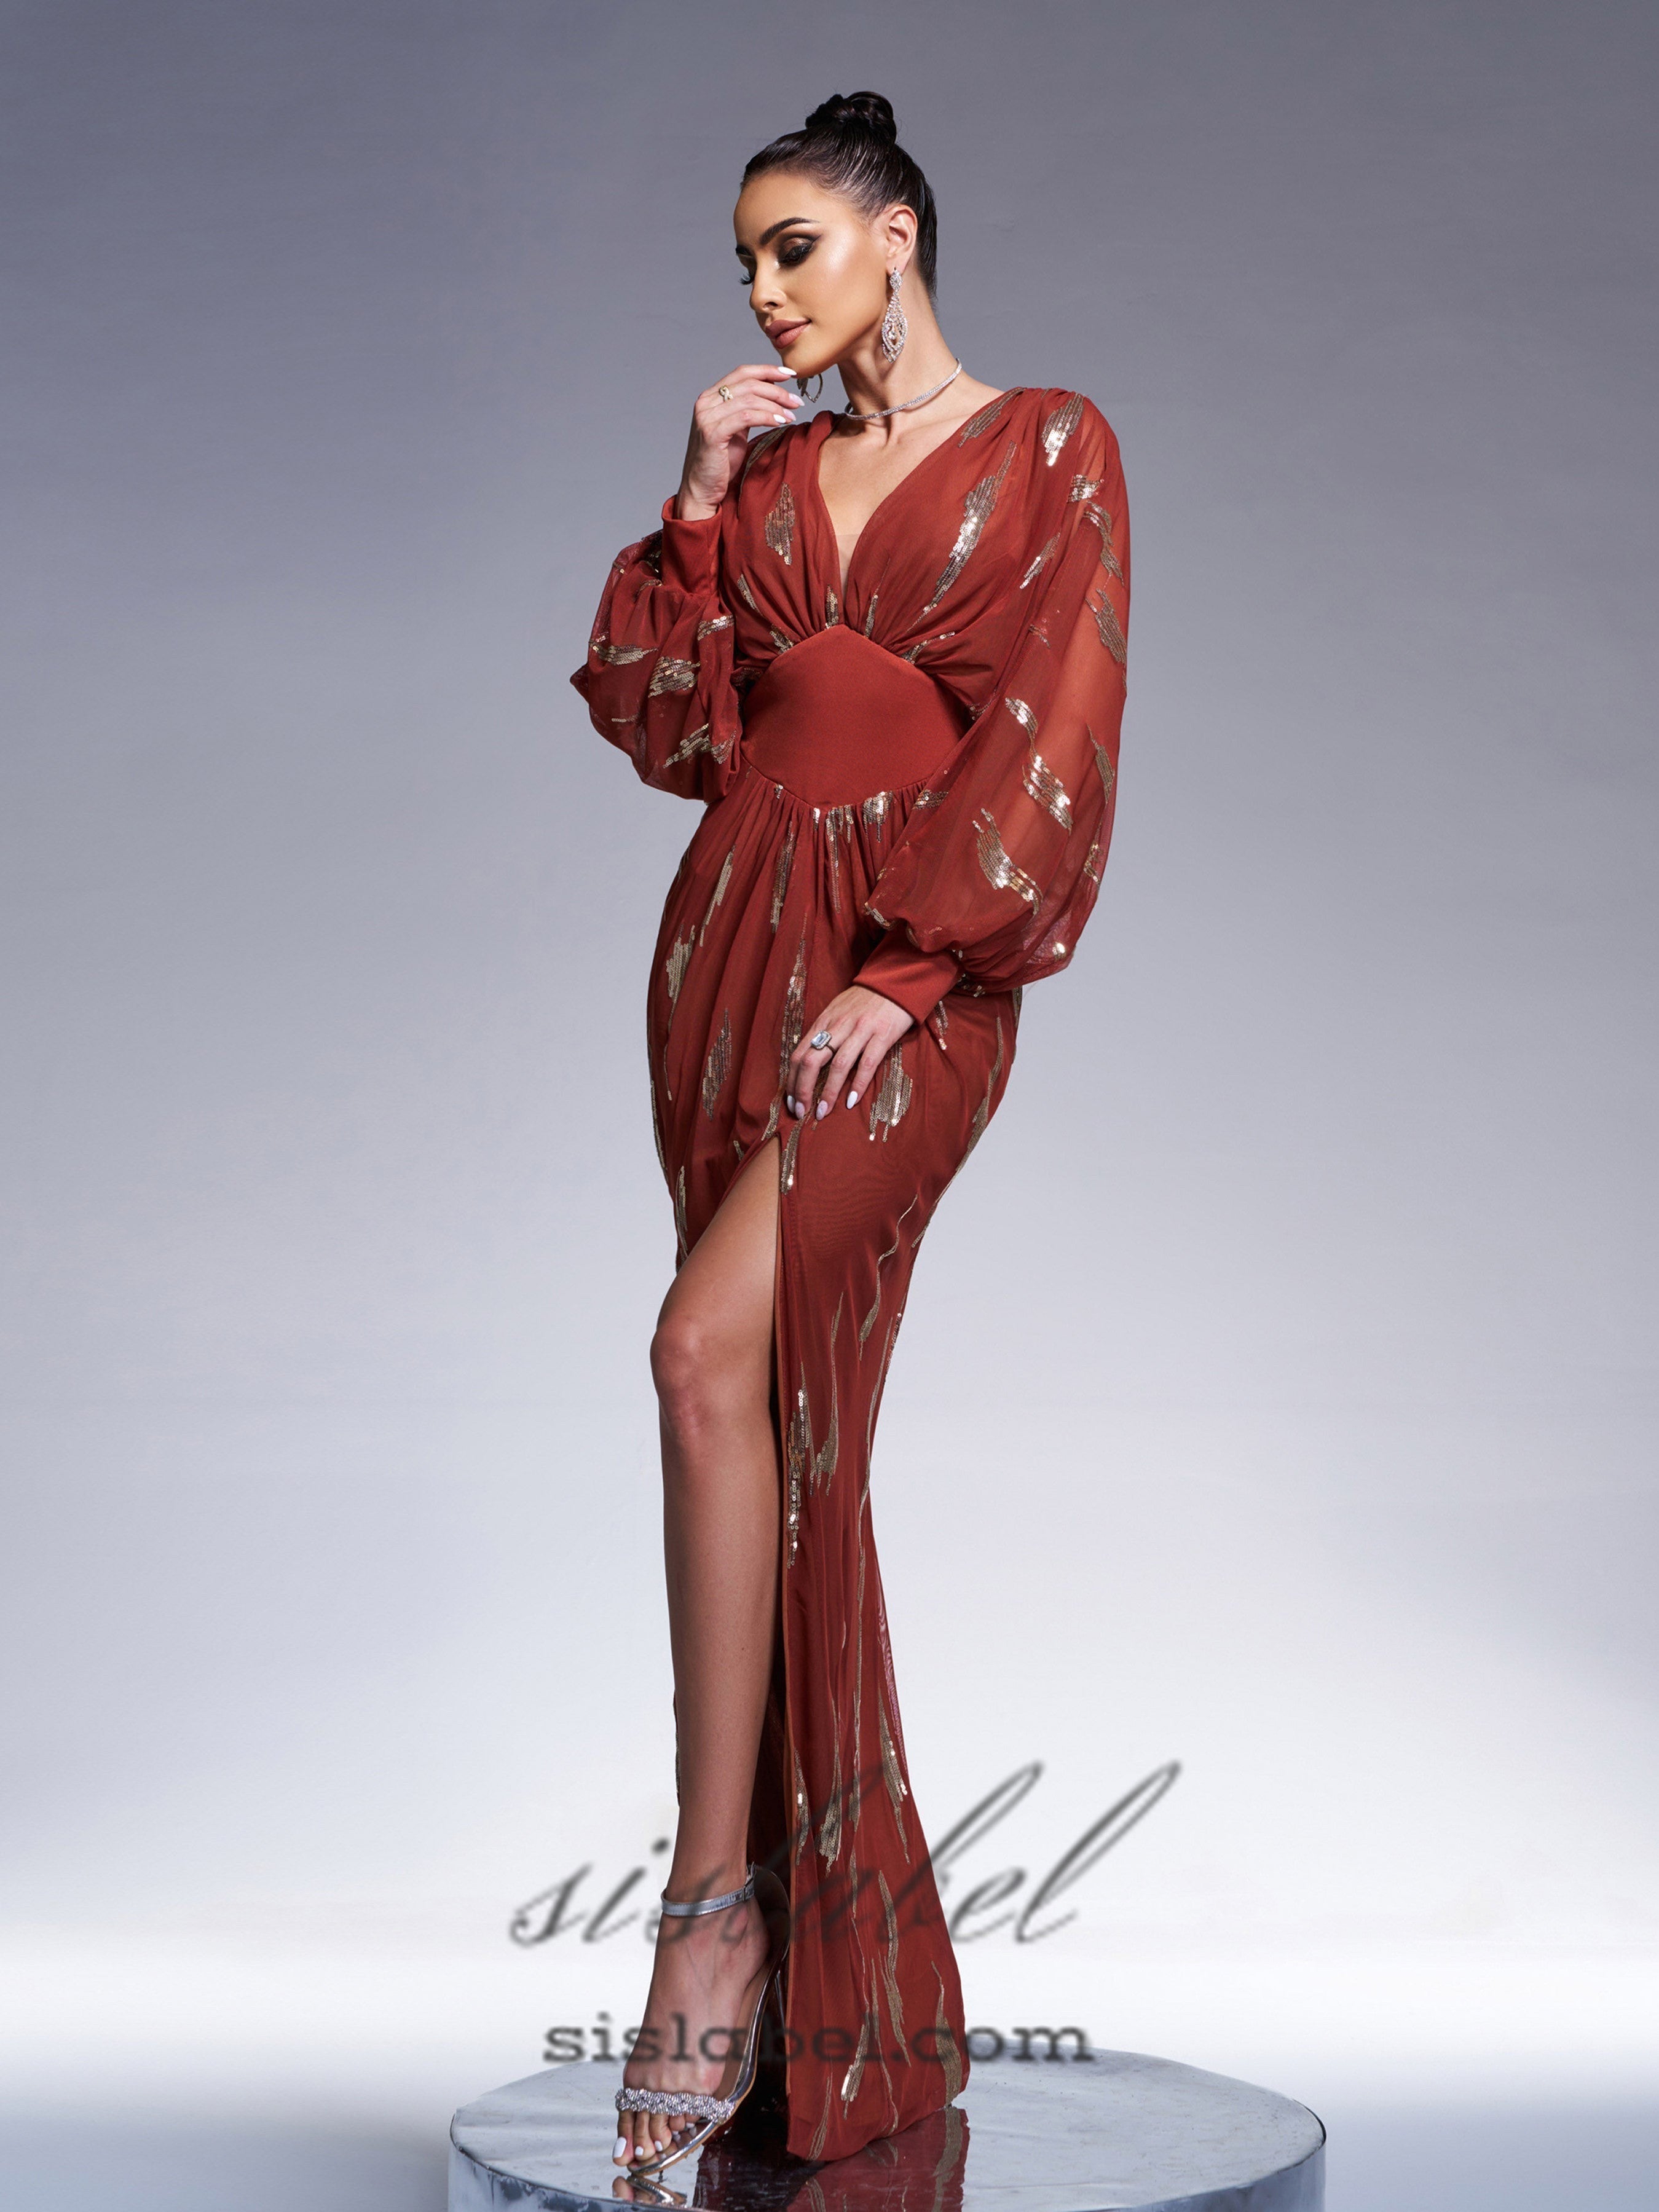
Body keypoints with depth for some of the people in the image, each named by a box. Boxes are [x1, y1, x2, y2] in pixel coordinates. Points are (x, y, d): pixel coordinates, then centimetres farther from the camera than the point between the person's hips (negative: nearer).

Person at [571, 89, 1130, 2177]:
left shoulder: (1049, 446, 3)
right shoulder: (768, 468, 18)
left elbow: (1052, 743, -7)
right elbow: (662, 716, 13)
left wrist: (912, 971, -16)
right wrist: (698, 506, 4)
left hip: (914, 973, -5)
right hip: (734, 942, 6)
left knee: (714, 1353, -27)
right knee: (783, 1419, 4)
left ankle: (716, 1900, -17)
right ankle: (849, 1967, 16)